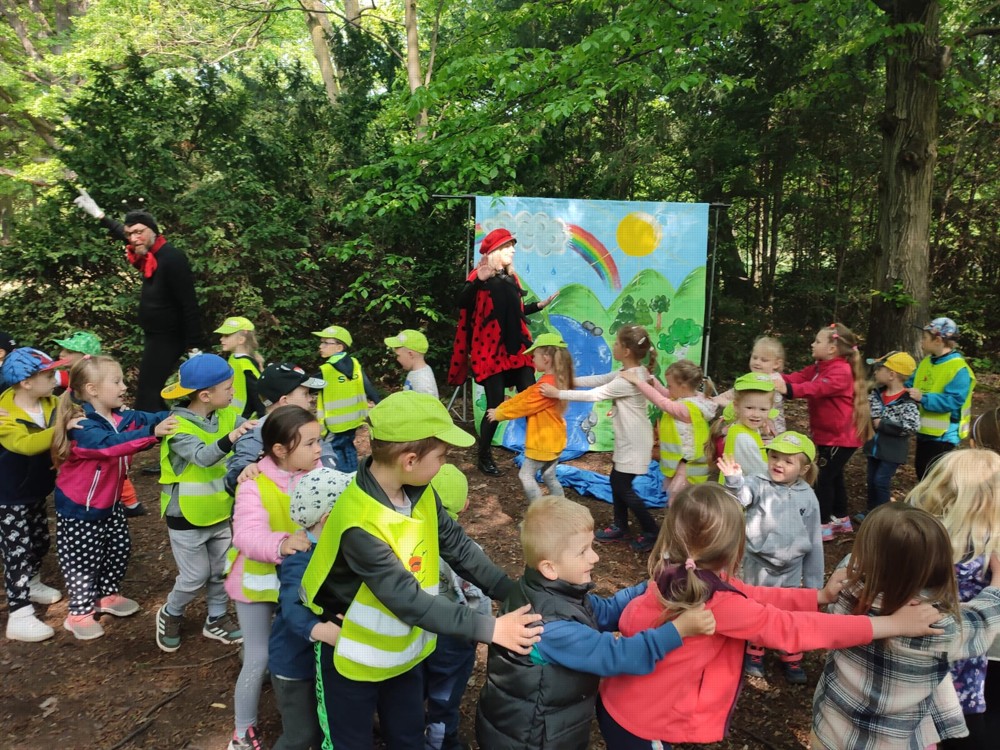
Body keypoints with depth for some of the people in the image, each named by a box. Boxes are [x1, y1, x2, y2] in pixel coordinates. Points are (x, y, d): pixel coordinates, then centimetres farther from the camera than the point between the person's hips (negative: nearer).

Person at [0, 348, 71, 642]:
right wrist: (60, 429, -53)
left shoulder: (51, 404, -3)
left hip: (36, 491, 7)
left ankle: (32, 585, 45)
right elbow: (26, 444, -40)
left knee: (40, 541, 22)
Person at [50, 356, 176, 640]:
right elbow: (111, 444, -50)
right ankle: (80, 613, 24)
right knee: (84, 560, 6)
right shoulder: (82, 427, -32)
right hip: (79, 508, -8)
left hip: (109, 503, 8)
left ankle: (107, 595, 39)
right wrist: (152, 432, -61)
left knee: (119, 550, 18)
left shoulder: (121, 417, -4)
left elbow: (145, 418, -14)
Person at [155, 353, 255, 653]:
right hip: (186, 518, -6)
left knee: (222, 570, 16)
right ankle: (170, 615, 34)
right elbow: (202, 457, -41)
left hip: (219, 513, 6)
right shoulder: (178, 427, -25)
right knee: (195, 576, 6)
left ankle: (216, 620, 36)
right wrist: (230, 439, -60)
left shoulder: (225, 416, -5)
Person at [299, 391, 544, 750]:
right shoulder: (361, 525, -35)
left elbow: (458, 546, -5)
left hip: (404, 648, 7)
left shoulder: (420, 493, -11)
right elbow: (409, 600, -35)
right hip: (354, 659, -6)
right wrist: (489, 629, -34)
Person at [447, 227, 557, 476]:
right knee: (495, 405, -3)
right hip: (490, 351, -6)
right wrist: (478, 281, -25)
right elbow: (463, 304, -16)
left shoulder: (512, 278, 13)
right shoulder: (479, 277, -6)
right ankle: (484, 457, 16)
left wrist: (539, 305, 22)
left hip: (517, 348, 6)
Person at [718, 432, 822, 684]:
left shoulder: (807, 496, -7)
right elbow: (743, 495, -40)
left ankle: (791, 660, 40)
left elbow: (814, 542, 1)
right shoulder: (759, 484, -15)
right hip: (759, 564, -1)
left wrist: (814, 580, 5)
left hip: (791, 568, 2)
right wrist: (735, 480, -63)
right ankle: (754, 653, 40)